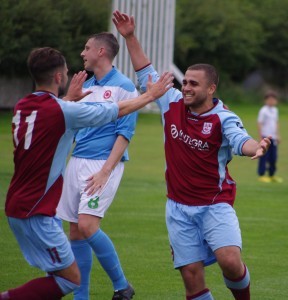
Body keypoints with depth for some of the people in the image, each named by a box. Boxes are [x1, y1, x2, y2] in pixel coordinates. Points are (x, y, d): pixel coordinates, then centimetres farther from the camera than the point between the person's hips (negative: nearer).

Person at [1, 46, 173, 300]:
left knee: (59, 274, 17)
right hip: (35, 212, -9)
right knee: (70, 278, -4)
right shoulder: (61, 110, -17)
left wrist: (69, 99, 39)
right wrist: (151, 94, 11)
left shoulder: (22, 107, 6)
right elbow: (118, 110, -4)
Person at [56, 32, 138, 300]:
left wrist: (105, 171, -19)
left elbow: (124, 134, -12)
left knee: (87, 225, -19)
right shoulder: (86, 86, 16)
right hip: (76, 162, 7)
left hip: (103, 164, -7)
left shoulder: (123, 87, -6)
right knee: (76, 232, 4)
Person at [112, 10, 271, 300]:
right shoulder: (172, 104, 1)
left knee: (230, 260, -22)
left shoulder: (223, 118, -12)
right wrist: (130, 37, 10)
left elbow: (240, 140, -32)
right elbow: (146, 74, 13)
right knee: (191, 273, -4)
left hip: (215, 205, -4)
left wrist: (256, 147, -56)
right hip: (179, 208, 4)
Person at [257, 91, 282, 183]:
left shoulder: (275, 110, 14)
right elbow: (260, 124, -9)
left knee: (273, 157, 9)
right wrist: (261, 137, -13)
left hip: (273, 137, 7)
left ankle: (272, 175, 19)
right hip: (265, 137, -7)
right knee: (264, 156, -6)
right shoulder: (263, 111, -8)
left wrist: (277, 136, 20)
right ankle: (261, 175, -1)